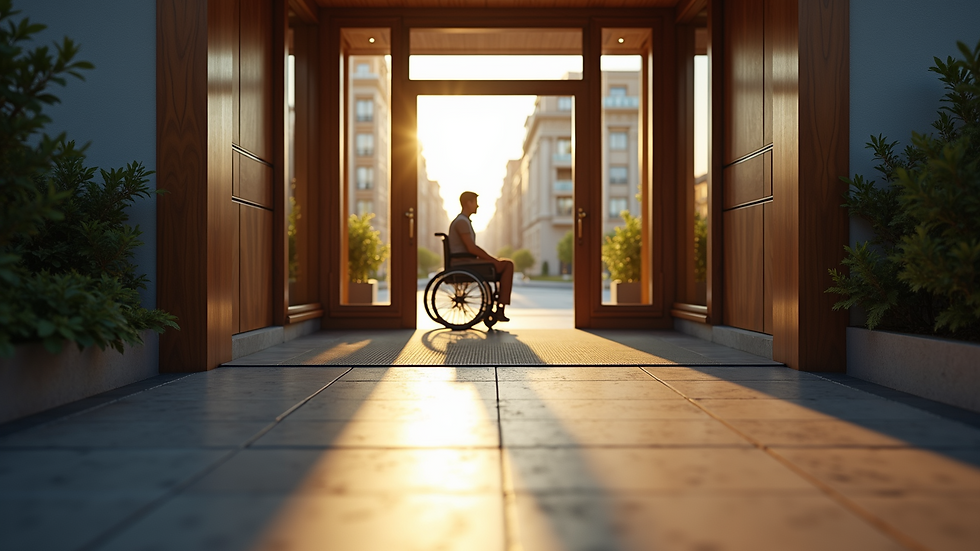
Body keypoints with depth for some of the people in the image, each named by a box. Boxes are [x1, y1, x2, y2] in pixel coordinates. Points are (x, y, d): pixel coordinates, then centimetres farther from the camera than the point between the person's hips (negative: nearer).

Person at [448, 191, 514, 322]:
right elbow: (471, 248, -20)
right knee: (507, 265, -9)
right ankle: (500, 310, -7)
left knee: (506, 264, 17)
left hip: (466, 263, 11)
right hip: (464, 263, -11)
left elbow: (471, 248, 22)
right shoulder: (462, 221, -14)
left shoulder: (463, 221, 20)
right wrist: (493, 259, -11)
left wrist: (492, 258, 11)